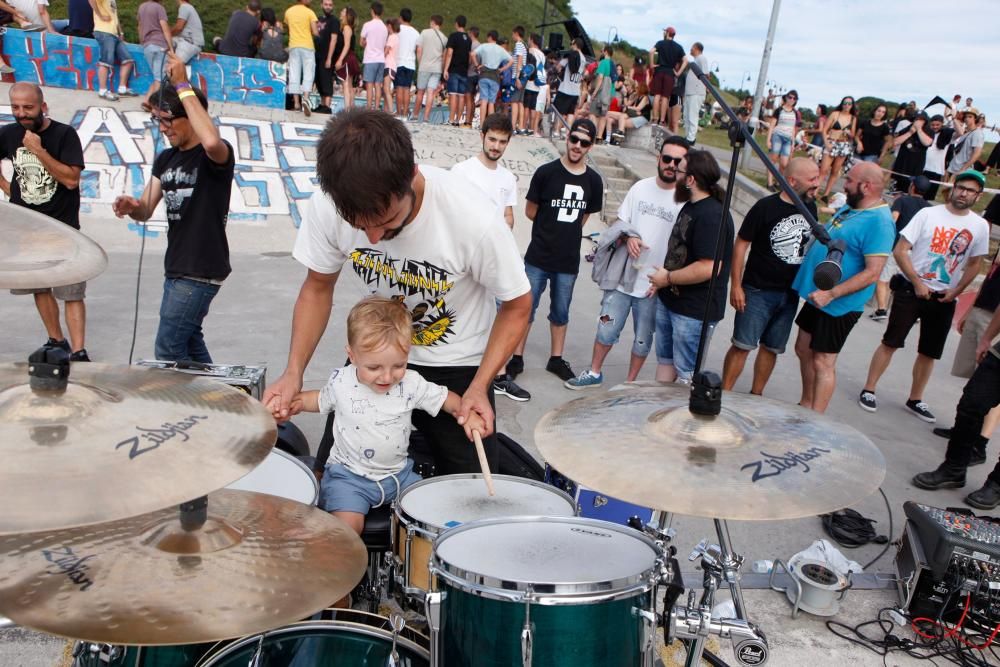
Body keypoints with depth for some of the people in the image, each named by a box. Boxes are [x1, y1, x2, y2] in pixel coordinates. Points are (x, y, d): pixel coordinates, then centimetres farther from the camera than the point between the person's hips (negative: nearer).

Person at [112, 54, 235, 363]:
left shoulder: (217, 155, -13)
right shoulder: (166, 159, 11)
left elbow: (212, 141, -39)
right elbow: (146, 210, 10)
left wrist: (183, 86, -31)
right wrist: (131, 207, -15)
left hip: (202, 272, -9)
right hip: (176, 268, 9)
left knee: (169, 351, -7)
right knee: (189, 342, 19)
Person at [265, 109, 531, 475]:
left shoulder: (476, 219, -33)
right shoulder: (327, 206, -24)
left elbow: (517, 306, -15)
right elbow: (318, 287, -4)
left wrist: (479, 387, -25)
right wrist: (294, 371, -15)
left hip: (456, 367, -2)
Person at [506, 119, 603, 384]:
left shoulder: (593, 181, 1)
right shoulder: (546, 172, -8)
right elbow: (530, 211, 0)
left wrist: (564, 230, 7)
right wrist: (550, 229, 4)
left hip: (568, 260, 3)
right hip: (538, 256, -3)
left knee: (561, 311, 14)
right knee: (526, 308, 3)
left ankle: (556, 359, 27)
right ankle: (517, 358, 15)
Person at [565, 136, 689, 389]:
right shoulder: (641, 187, 2)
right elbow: (620, 223, 11)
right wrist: (628, 238, -10)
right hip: (623, 276, 3)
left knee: (643, 339, 12)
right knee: (607, 329, 12)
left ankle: (630, 383, 30)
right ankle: (594, 373, 32)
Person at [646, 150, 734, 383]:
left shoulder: (712, 216, -22)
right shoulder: (690, 206, 11)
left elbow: (708, 268, -29)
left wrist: (668, 278, -17)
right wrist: (661, 281, 8)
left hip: (694, 311, -10)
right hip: (669, 300, 10)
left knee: (686, 373, 2)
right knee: (664, 359, 21)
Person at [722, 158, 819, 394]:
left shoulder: (810, 207, 4)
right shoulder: (766, 207, -13)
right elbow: (741, 244, -9)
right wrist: (736, 285, -12)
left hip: (790, 294, 6)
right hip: (758, 292, -5)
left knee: (771, 348, 13)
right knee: (743, 345, -4)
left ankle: (756, 395, 26)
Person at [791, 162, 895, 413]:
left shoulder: (879, 222, -20)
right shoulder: (849, 208, 9)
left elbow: (872, 272, -24)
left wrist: (831, 294, -28)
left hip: (838, 306, -9)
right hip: (816, 297, 9)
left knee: (822, 362, -2)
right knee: (804, 350, 18)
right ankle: (805, 405, 34)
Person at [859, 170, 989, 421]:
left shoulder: (980, 226, 3)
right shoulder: (928, 214, -6)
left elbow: (975, 264, 12)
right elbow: (899, 251, -8)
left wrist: (956, 291, -1)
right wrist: (917, 283, -13)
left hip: (944, 299, 3)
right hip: (911, 290, -3)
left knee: (929, 353, 9)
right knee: (891, 342, -2)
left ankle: (915, 400, 23)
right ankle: (868, 390, 8)